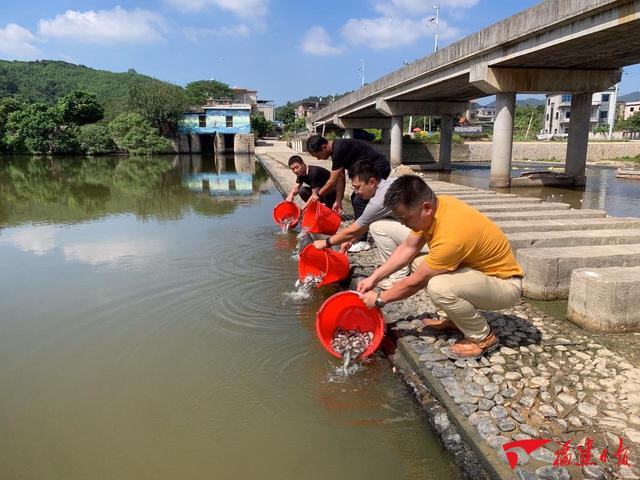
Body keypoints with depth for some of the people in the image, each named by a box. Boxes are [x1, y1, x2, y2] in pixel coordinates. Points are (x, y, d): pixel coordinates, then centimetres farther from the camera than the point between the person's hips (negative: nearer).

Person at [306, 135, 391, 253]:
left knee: (359, 200, -13)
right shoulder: (336, 149, 7)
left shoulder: (339, 150, -23)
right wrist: (338, 201, 11)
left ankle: (362, 241, -9)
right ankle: (359, 236, 18)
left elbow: (332, 181, -18)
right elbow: (340, 178, 11)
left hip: (378, 168, -10)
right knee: (355, 198, 12)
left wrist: (317, 195, -4)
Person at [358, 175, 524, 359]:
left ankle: (483, 337, -7)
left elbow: (415, 282, -22)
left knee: (438, 287, -32)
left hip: (505, 284, -9)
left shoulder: (450, 237, -35)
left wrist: (380, 299, -8)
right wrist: (374, 278, -1)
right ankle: (457, 318, 16)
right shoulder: (437, 204, -10)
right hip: (482, 268, 9)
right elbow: (408, 248, 1)